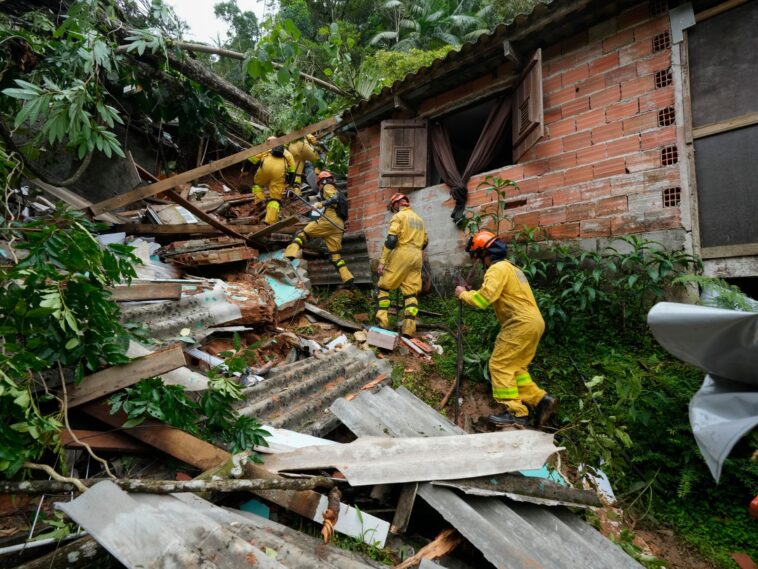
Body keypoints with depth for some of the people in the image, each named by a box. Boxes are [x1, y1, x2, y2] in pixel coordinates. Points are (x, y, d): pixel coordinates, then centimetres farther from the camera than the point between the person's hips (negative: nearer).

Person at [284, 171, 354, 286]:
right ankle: (347, 278, -2)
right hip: (339, 225, 8)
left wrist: (321, 204, -19)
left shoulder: (328, 187, 9)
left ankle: (290, 253, -24)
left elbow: (335, 198, -11)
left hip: (329, 220, -8)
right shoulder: (337, 191, 36)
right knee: (335, 253, 7)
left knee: (303, 232, -4)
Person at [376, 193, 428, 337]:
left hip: (401, 255, -6)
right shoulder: (419, 219, 21)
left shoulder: (398, 216, -1)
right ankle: (409, 327, -3)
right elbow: (425, 242, 22)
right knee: (411, 293, 4)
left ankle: (382, 321, -2)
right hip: (417, 257, 6)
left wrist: (382, 261, -13)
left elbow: (391, 240, -12)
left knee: (384, 286, 6)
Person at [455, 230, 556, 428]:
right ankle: (541, 399, 9)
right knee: (514, 367, 15)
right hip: (533, 322, 10)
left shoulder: (497, 268, -10)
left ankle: (516, 413, -9)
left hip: (522, 323, -10)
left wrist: (463, 294, -3)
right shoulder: (510, 267, 24)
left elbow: (483, 299, -19)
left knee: (500, 365, -7)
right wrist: (471, 293, 11)